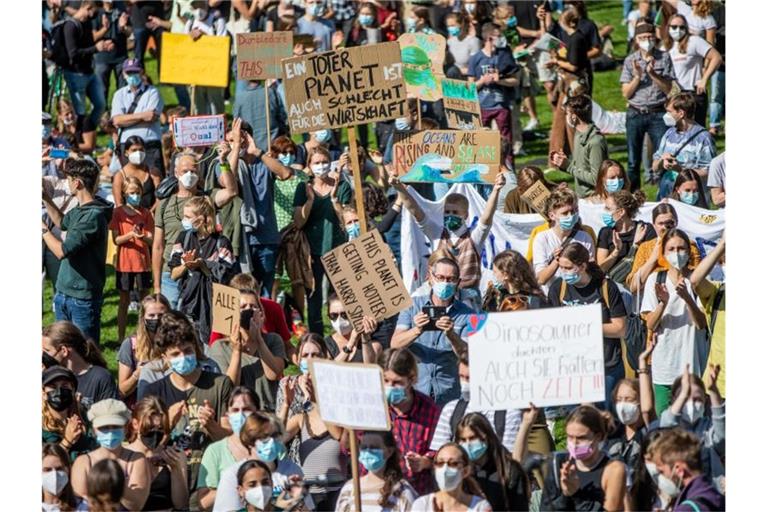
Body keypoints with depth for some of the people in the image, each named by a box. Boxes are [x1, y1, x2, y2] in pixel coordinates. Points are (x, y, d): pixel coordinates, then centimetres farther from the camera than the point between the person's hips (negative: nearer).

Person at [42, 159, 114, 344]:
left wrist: (43, 228, -11)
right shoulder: (79, 210, 7)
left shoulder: (93, 216, -22)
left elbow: (62, 251, -26)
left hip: (83, 299, -9)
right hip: (64, 293, 9)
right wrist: (46, 198, 20)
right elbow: (62, 222, 31)